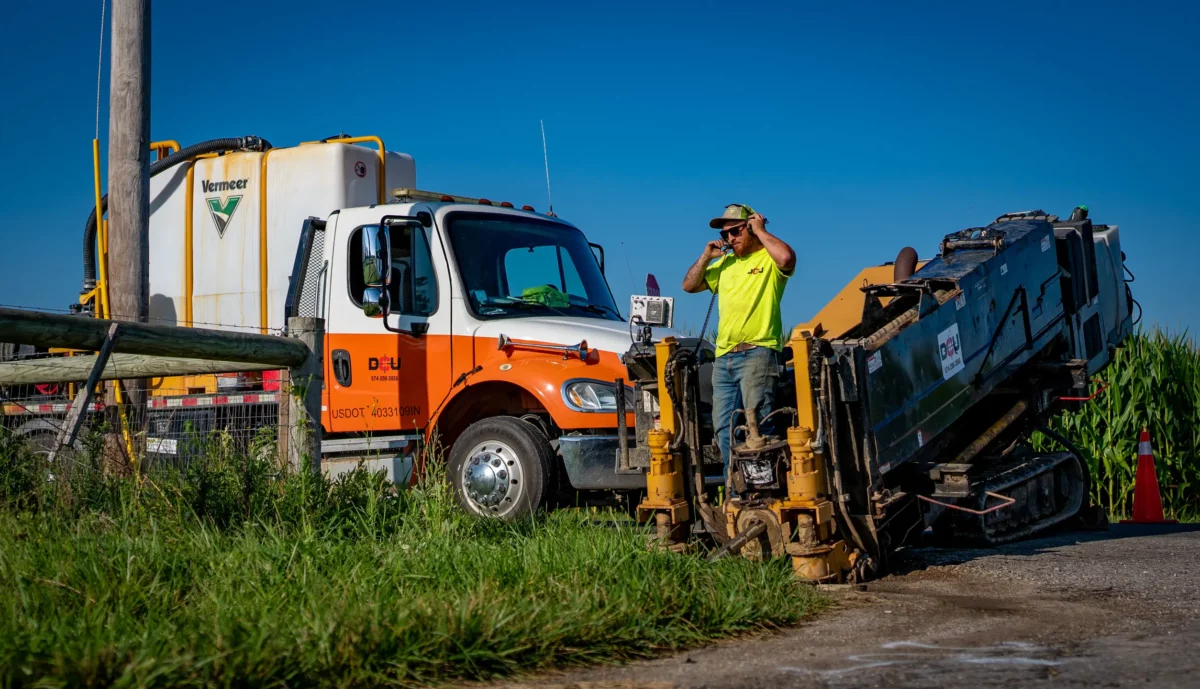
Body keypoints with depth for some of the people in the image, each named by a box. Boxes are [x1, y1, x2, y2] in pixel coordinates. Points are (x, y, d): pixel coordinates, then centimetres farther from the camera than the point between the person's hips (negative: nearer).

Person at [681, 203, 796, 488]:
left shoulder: (769, 259, 0)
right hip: (723, 356, 8)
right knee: (724, 427, 6)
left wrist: (760, 231, -9)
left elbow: (787, 257, -23)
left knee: (756, 423, -15)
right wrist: (706, 256, 10)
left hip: (758, 353, -8)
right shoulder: (724, 263, 22)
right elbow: (689, 286, 23)